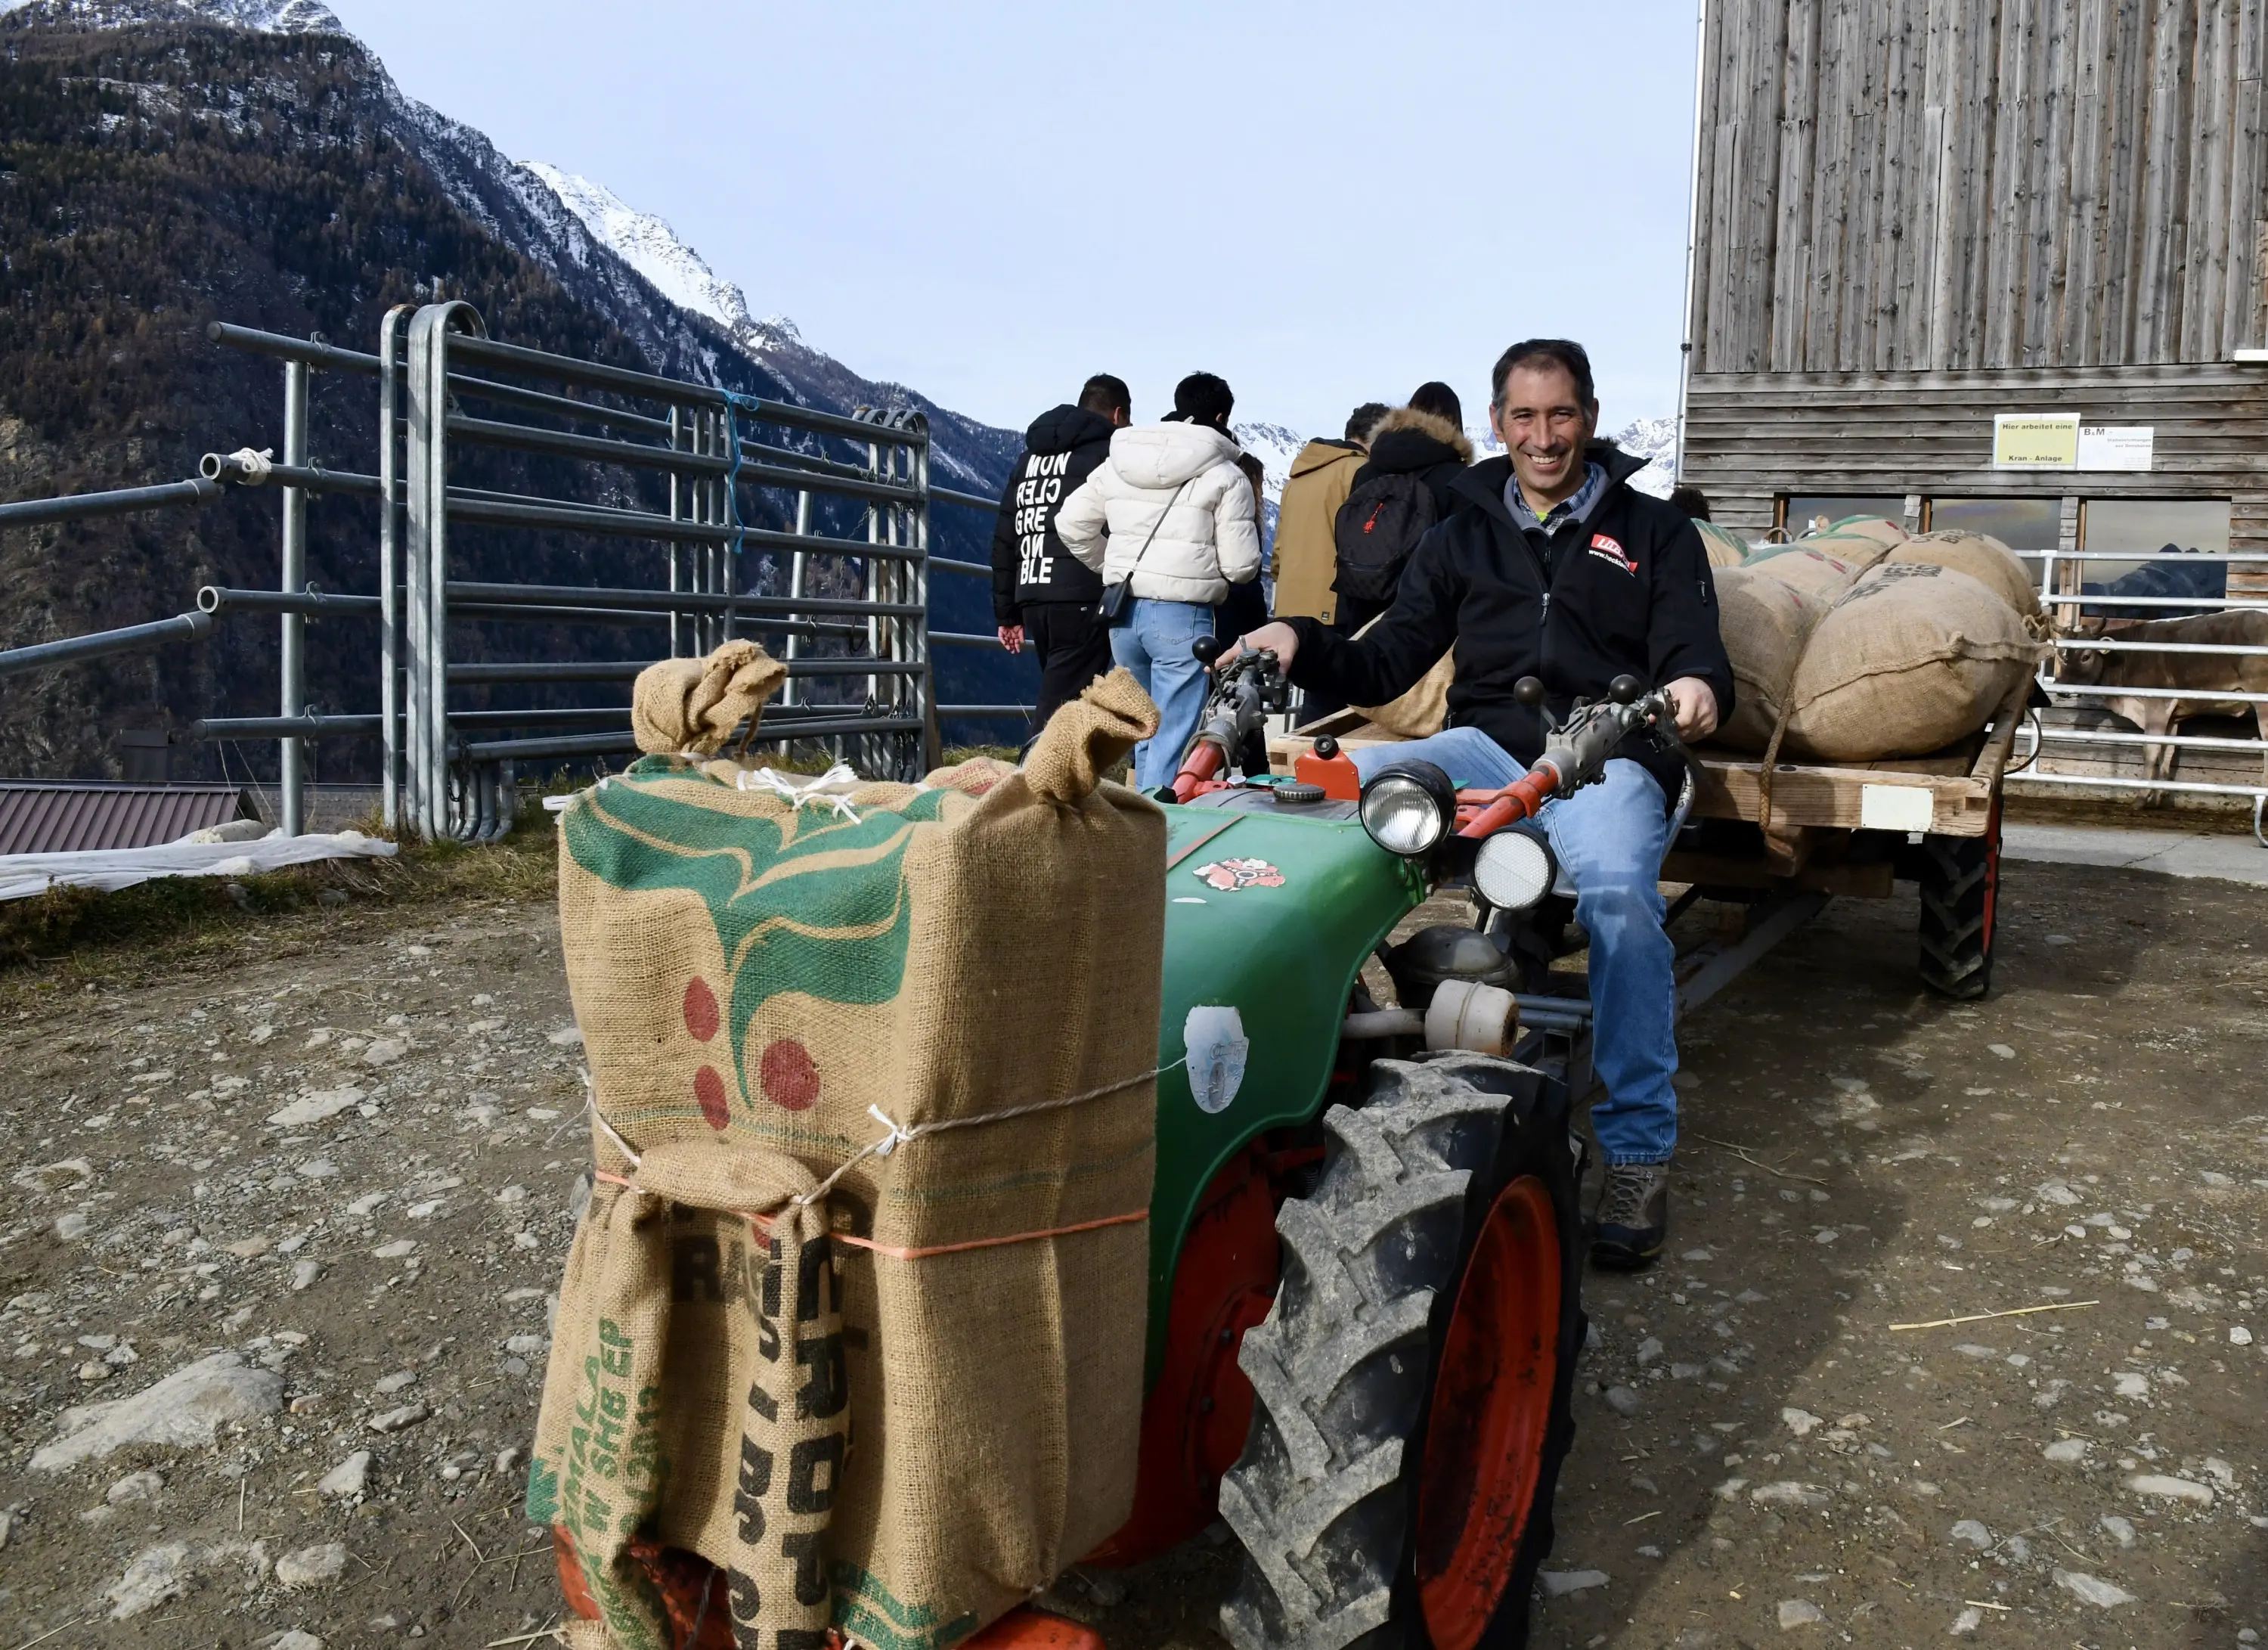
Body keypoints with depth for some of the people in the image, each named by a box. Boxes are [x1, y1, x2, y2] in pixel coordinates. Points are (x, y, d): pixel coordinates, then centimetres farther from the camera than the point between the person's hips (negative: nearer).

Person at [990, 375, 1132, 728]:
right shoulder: (1109, 452, -1)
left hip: (1033, 596, 7)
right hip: (1083, 598, -7)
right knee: (1059, 711, -10)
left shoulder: (1030, 457, 20)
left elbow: (1004, 539, 18)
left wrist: (1006, 612, 21)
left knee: (1062, 696, 17)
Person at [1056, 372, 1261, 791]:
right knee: (1173, 740, -2)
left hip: (1123, 613, 6)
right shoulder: (1226, 477, -5)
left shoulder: (1118, 463, 10)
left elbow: (1072, 523, 10)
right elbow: (1241, 566, -8)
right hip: (1183, 615, -6)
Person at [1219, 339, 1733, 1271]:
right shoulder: (1465, 536, 23)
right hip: (1486, 745, 3)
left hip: (1609, 755, -3)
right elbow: (1387, 666, 16)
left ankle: (1638, 1148, -23)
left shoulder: (1653, 530, 16)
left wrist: (1696, 687, -21)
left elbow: (1694, 655, 4)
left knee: (1616, 891, -36)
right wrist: (1300, 644, -4)